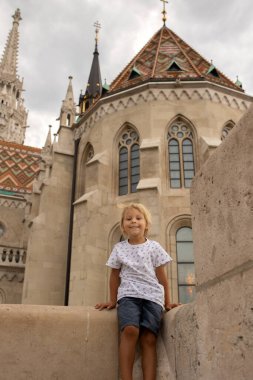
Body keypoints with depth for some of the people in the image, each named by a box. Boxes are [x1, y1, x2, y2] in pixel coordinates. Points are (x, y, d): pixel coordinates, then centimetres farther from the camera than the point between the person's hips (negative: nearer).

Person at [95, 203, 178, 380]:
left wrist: (167, 302, 10)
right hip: (128, 295, 0)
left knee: (149, 338, -15)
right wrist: (113, 301, 19)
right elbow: (115, 276, 18)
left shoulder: (154, 247, 9)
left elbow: (162, 277, 11)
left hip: (152, 296, 0)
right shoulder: (119, 248, 11)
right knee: (130, 330, -25)